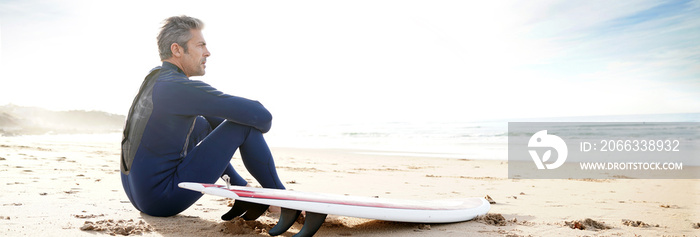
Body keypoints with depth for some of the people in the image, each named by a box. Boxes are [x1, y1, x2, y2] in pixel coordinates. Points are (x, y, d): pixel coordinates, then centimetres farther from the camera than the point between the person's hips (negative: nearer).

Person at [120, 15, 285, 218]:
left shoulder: (156, 77, 9)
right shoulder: (179, 87, -20)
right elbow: (259, 115, -23)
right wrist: (262, 124, 0)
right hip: (162, 200, -9)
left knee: (203, 124, 24)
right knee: (244, 124, -10)